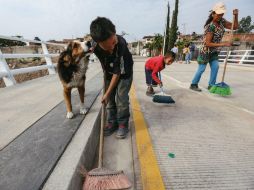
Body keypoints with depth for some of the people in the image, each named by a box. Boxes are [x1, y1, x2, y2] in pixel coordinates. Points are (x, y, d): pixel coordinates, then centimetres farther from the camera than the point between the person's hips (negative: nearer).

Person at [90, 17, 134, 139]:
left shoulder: (121, 44, -36)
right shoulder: (96, 48, -23)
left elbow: (117, 73, -30)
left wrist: (107, 93, -25)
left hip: (124, 73, -4)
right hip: (109, 72, 4)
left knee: (121, 98, -11)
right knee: (110, 99, 3)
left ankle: (123, 124, 8)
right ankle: (112, 123, 19)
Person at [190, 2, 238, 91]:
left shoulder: (221, 21, 1)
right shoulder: (210, 26, -23)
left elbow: (235, 27, 5)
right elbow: (208, 44, -26)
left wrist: (236, 15, -9)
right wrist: (223, 44, -25)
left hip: (214, 51, 8)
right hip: (206, 50, -7)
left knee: (215, 67, 2)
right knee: (201, 69, -2)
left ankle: (211, 85, 11)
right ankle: (193, 84, 12)